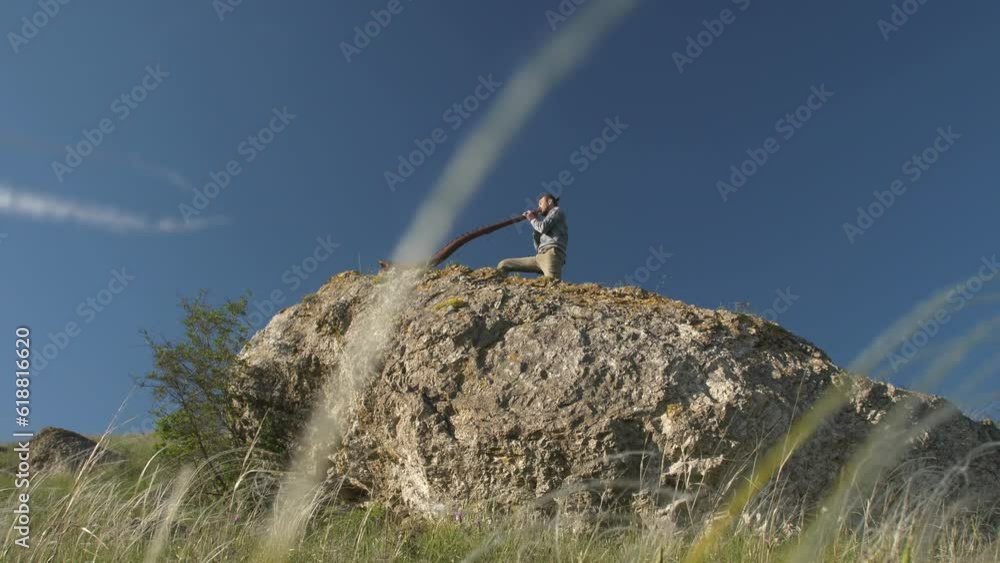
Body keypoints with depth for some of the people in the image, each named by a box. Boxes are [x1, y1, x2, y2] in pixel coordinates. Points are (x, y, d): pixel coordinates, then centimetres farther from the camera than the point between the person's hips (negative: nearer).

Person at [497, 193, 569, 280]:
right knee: (504, 265, 1)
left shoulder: (557, 211, 16)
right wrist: (536, 220, 27)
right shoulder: (547, 219, 37)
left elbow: (543, 227, -5)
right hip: (540, 257, 8)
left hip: (552, 253, -8)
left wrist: (532, 220, 16)